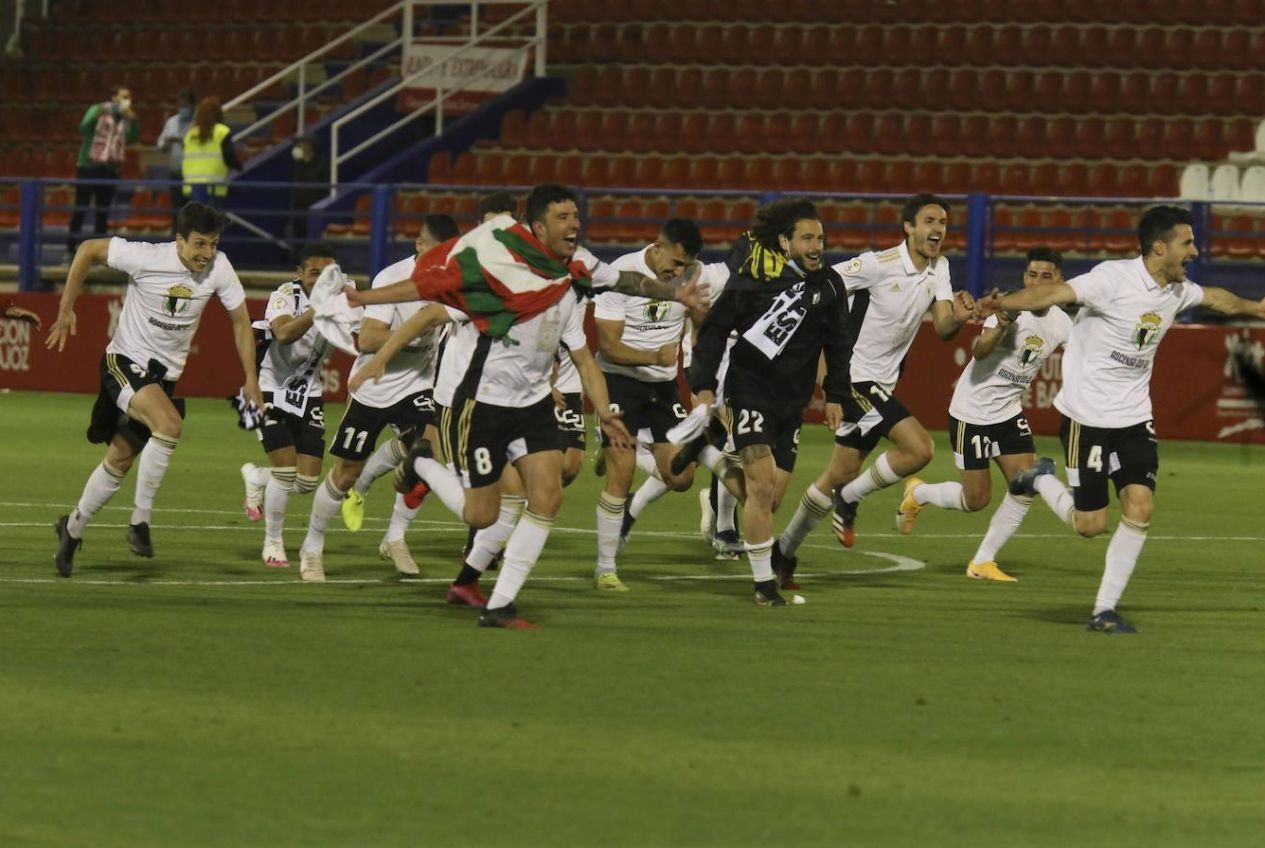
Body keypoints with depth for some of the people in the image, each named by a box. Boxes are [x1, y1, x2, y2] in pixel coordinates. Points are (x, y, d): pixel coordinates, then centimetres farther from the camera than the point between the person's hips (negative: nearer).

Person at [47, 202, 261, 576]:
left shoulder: (219, 269, -10)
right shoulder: (146, 258, -21)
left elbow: (240, 320, 3)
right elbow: (88, 250, -9)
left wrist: (251, 380, 0)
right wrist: (66, 310, -6)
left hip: (166, 373, 5)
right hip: (125, 360, -5)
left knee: (119, 460, 9)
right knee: (169, 423, -30)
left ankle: (72, 528, 31)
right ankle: (139, 522, -19)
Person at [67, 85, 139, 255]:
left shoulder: (125, 119, 9)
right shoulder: (97, 110, -2)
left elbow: (133, 138, -4)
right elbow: (84, 129, -15)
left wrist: (133, 120, -18)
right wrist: (98, 115, -31)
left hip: (110, 170, 4)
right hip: (89, 166, -4)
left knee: (103, 212, 5)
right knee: (80, 209, -2)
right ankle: (70, 248, 3)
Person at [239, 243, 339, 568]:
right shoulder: (285, 296, -19)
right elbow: (284, 334, -40)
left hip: (307, 395, 5)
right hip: (272, 391, -5)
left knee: (308, 481, -1)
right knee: (286, 471, -14)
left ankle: (256, 477, 31)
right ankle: (272, 543, 8)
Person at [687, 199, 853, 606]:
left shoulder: (828, 285, 2)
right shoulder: (752, 276, -11)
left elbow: (838, 343, 15)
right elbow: (715, 328, -6)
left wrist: (835, 395, 12)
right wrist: (704, 384, -12)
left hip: (792, 401, 5)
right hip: (749, 392, -5)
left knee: (774, 496, 2)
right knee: (762, 484, -13)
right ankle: (764, 584, -8)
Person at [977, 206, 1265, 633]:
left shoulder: (1178, 290, 6)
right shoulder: (1115, 278, -18)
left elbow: (1215, 297, 29)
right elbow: (1056, 292, -31)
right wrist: (1002, 303, -48)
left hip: (1134, 417, 6)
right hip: (1087, 416, -6)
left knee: (1140, 508, -8)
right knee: (1090, 524, -3)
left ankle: (1105, 610, 2)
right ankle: (1042, 479, 27)